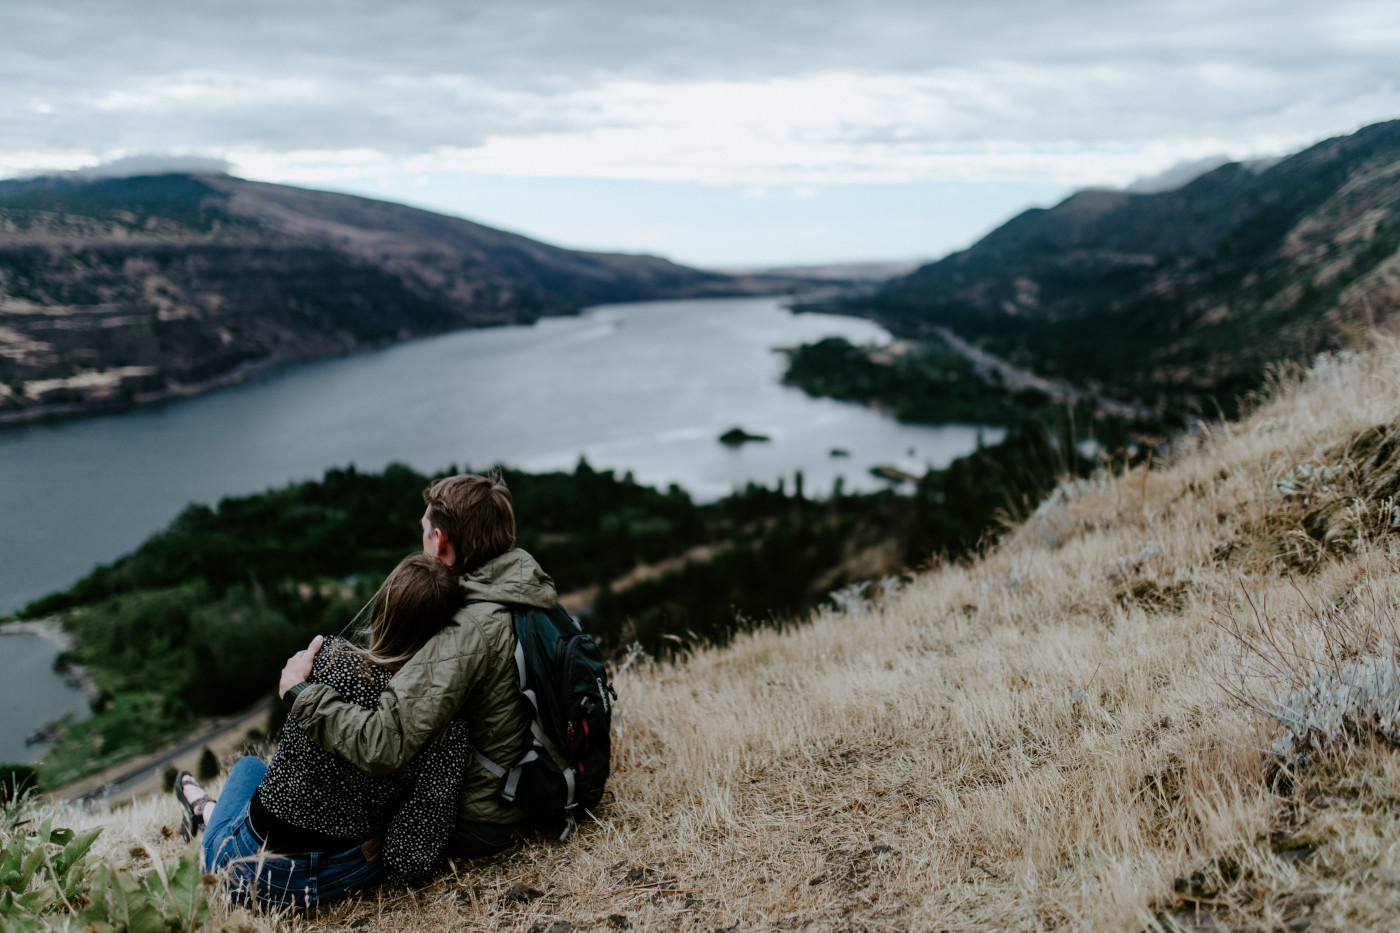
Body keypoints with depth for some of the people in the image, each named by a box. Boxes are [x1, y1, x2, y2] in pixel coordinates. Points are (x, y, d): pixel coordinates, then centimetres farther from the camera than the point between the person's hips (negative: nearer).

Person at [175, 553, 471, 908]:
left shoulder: (328, 656, -22)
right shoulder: (449, 728, -21)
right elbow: (410, 863, -20)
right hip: (347, 876, 2)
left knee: (250, 766, 33)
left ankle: (206, 810, 65)